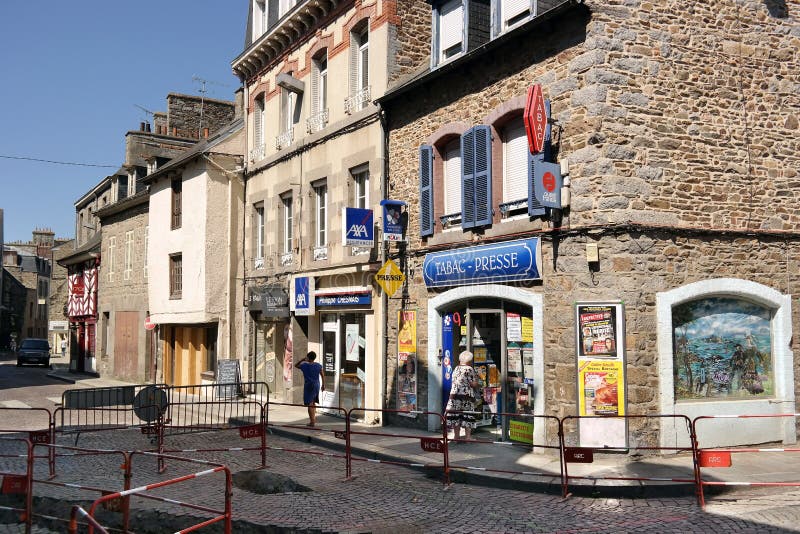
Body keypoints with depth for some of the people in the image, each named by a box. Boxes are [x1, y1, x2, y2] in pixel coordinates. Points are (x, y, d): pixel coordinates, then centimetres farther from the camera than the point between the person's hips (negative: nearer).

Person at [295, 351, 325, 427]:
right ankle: (314, 419, 28)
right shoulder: (318, 366, -1)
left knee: (309, 404, -1)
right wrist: (323, 385, 15)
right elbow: (322, 376, 5)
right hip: (317, 385, 5)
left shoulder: (305, 366, -10)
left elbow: (296, 365, 9)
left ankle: (312, 421, -4)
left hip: (309, 386, -4)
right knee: (313, 403, 20)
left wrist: (303, 360, 7)